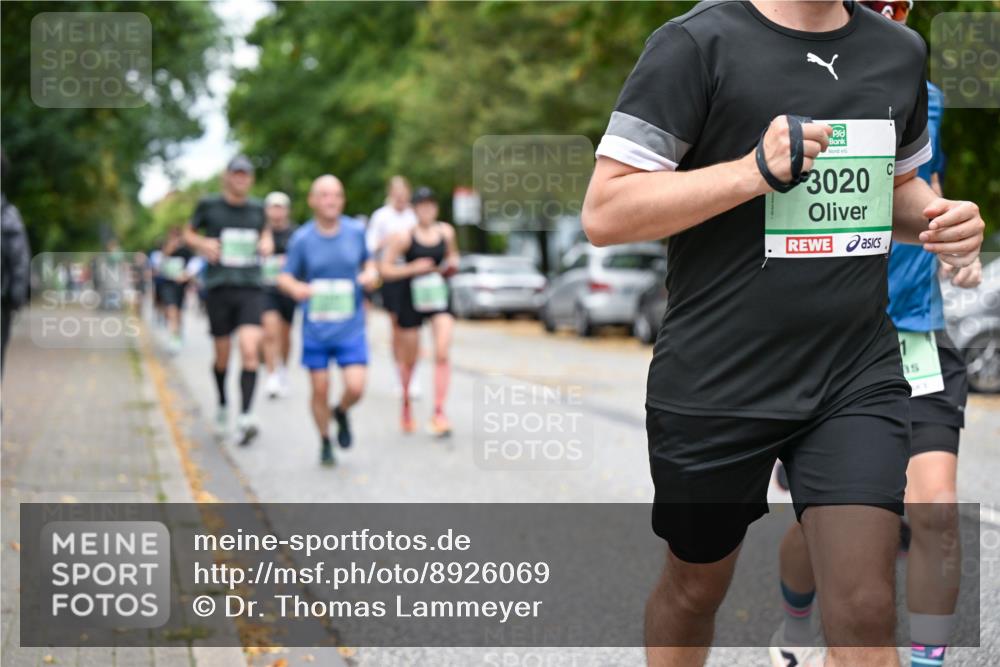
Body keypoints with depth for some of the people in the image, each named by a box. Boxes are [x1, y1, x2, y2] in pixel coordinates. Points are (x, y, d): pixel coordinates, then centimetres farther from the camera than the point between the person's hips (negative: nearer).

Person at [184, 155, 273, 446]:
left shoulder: (256, 208, 10)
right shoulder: (209, 205, 3)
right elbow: (189, 233, 15)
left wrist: (266, 242, 8)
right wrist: (203, 243, -5)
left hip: (251, 289, 1)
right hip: (219, 288, -1)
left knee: (250, 350, -17)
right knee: (222, 357, 7)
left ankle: (244, 418, -20)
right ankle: (222, 407, 33)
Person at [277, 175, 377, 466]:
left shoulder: (356, 231, -1)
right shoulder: (302, 238, -6)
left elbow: (368, 261, 14)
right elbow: (285, 277, -1)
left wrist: (370, 273, -9)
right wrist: (296, 288, -24)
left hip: (351, 329, 0)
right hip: (315, 329, 0)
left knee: (355, 388, -11)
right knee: (320, 390, 3)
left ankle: (342, 413, 25)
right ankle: (325, 443, 27)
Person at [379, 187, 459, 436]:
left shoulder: (446, 232, 2)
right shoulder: (405, 237, -9)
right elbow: (385, 268, -8)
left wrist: (452, 264, 0)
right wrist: (413, 268, -20)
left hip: (439, 298, 2)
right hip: (412, 301, -2)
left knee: (442, 354, -15)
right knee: (409, 359, 10)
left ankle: (439, 413, -14)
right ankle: (406, 402, 38)